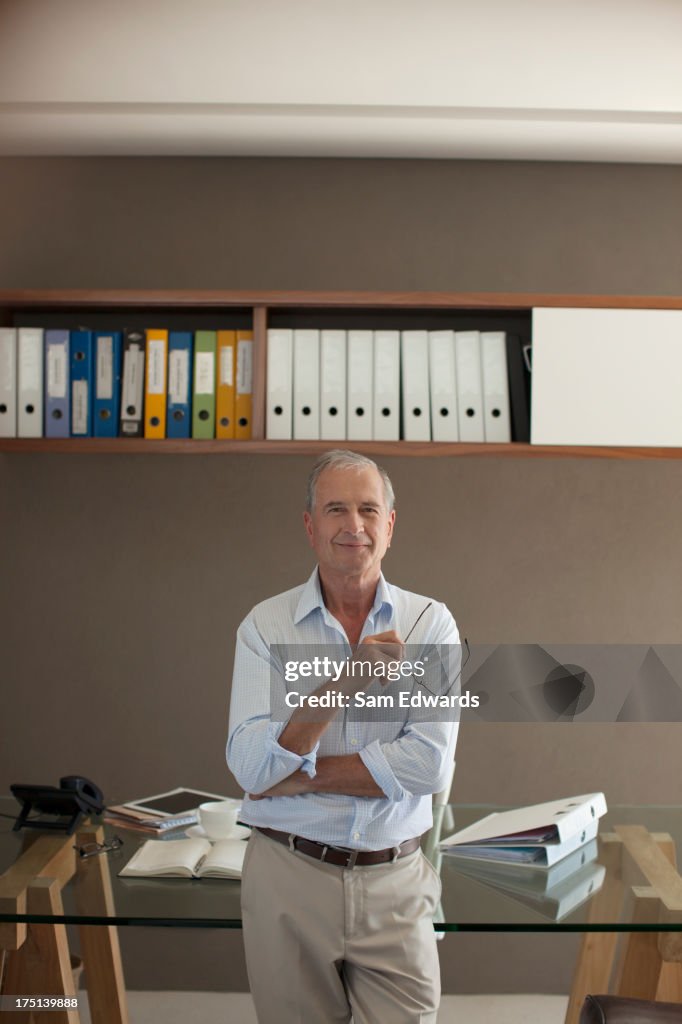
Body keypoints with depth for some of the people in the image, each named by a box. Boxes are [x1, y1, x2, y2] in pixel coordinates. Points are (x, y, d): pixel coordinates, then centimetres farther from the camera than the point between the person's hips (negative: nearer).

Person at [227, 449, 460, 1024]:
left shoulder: (431, 624, -3)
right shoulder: (266, 625, -3)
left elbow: (429, 763, -13)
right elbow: (251, 767, -13)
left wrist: (299, 773, -12)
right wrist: (347, 680, -23)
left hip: (395, 885, 0)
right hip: (287, 876, 0)